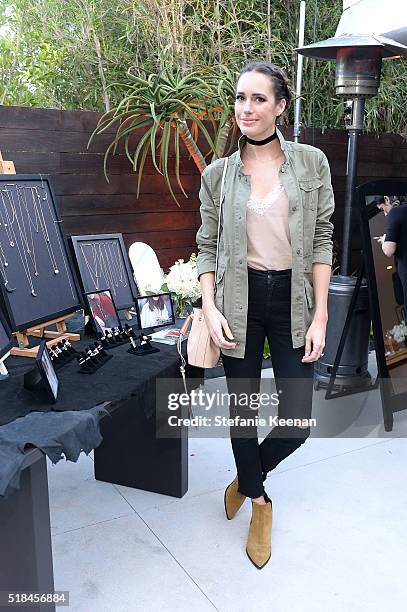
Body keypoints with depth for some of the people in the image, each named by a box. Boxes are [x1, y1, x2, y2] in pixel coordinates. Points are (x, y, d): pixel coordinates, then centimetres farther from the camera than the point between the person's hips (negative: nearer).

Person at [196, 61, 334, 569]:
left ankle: (249, 476, 33)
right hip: (240, 300, 1)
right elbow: (207, 246, 5)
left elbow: (321, 241, 0)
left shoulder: (312, 163, 1)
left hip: (293, 302, 0)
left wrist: (320, 316, -5)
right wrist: (209, 306, -9)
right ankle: (259, 502, 36)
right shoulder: (218, 174, 2)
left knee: (297, 422, -1)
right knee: (242, 409, 9)